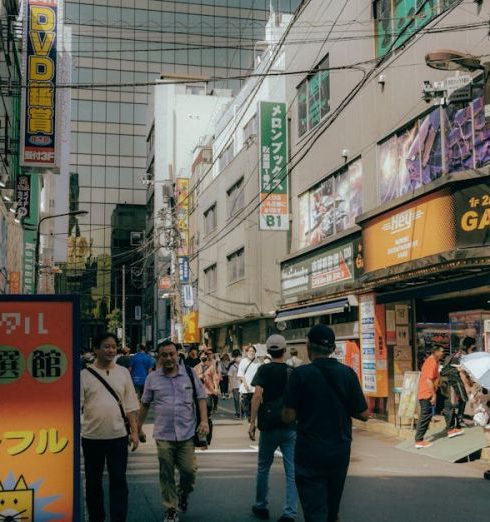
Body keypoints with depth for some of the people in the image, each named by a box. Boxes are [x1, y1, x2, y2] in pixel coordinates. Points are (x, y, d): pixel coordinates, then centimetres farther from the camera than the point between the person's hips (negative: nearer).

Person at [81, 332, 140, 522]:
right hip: (92, 436, -1)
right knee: (93, 482, 12)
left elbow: (130, 406, 7)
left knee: (118, 481, 2)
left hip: (118, 436, 1)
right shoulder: (85, 375, -2)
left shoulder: (123, 373, 5)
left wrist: (134, 431, 3)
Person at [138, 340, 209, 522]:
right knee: (166, 475, 5)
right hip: (163, 435, 0)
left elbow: (201, 398, 6)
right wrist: (139, 427, 14)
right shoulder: (152, 378, 4)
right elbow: (145, 404, 12)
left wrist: (204, 420, -5)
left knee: (189, 470, -1)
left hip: (187, 433, 0)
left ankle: (183, 494, 31)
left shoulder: (190, 374, 3)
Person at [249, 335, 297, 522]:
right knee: (292, 471, 2)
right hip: (290, 427, 1)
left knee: (263, 468, 15)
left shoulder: (264, 370, -2)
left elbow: (257, 395, -13)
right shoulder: (292, 372, 5)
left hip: (269, 426, -1)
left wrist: (252, 422, -10)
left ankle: (261, 507, 25)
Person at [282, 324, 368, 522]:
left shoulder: (300, 374, -12)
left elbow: (288, 417, -13)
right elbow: (364, 414, -3)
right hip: (340, 452, 4)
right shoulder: (347, 373, -4)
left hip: (310, 454, -4)